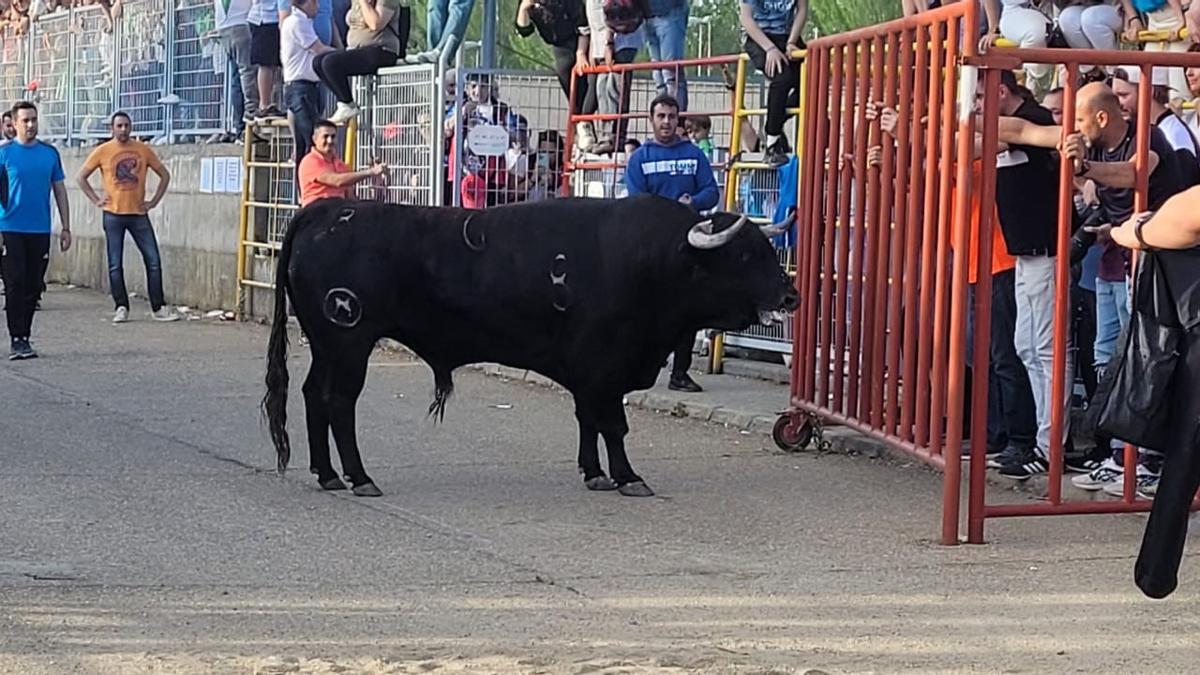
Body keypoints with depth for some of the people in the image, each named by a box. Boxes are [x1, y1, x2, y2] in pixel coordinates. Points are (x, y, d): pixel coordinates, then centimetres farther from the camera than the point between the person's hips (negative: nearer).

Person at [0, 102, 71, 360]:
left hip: (40, 231, 3)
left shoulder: (50, 153, 8)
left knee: (33, 287, 6)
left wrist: (66, 227, 9)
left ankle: (24, 337, 16)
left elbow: (60, 191, 14)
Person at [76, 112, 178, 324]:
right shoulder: (103, 151, 0)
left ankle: (158, 308, 5)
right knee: (115, 265, 1)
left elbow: (164, 175, 14)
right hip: (113, 214, -1)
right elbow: (81, 177, 6)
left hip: (138, 213, 1)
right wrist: (96, 200, -1)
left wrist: (154, 201, 5)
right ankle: (121, 308, 9)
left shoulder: (143, 150, 4)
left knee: (153, 261, -2)